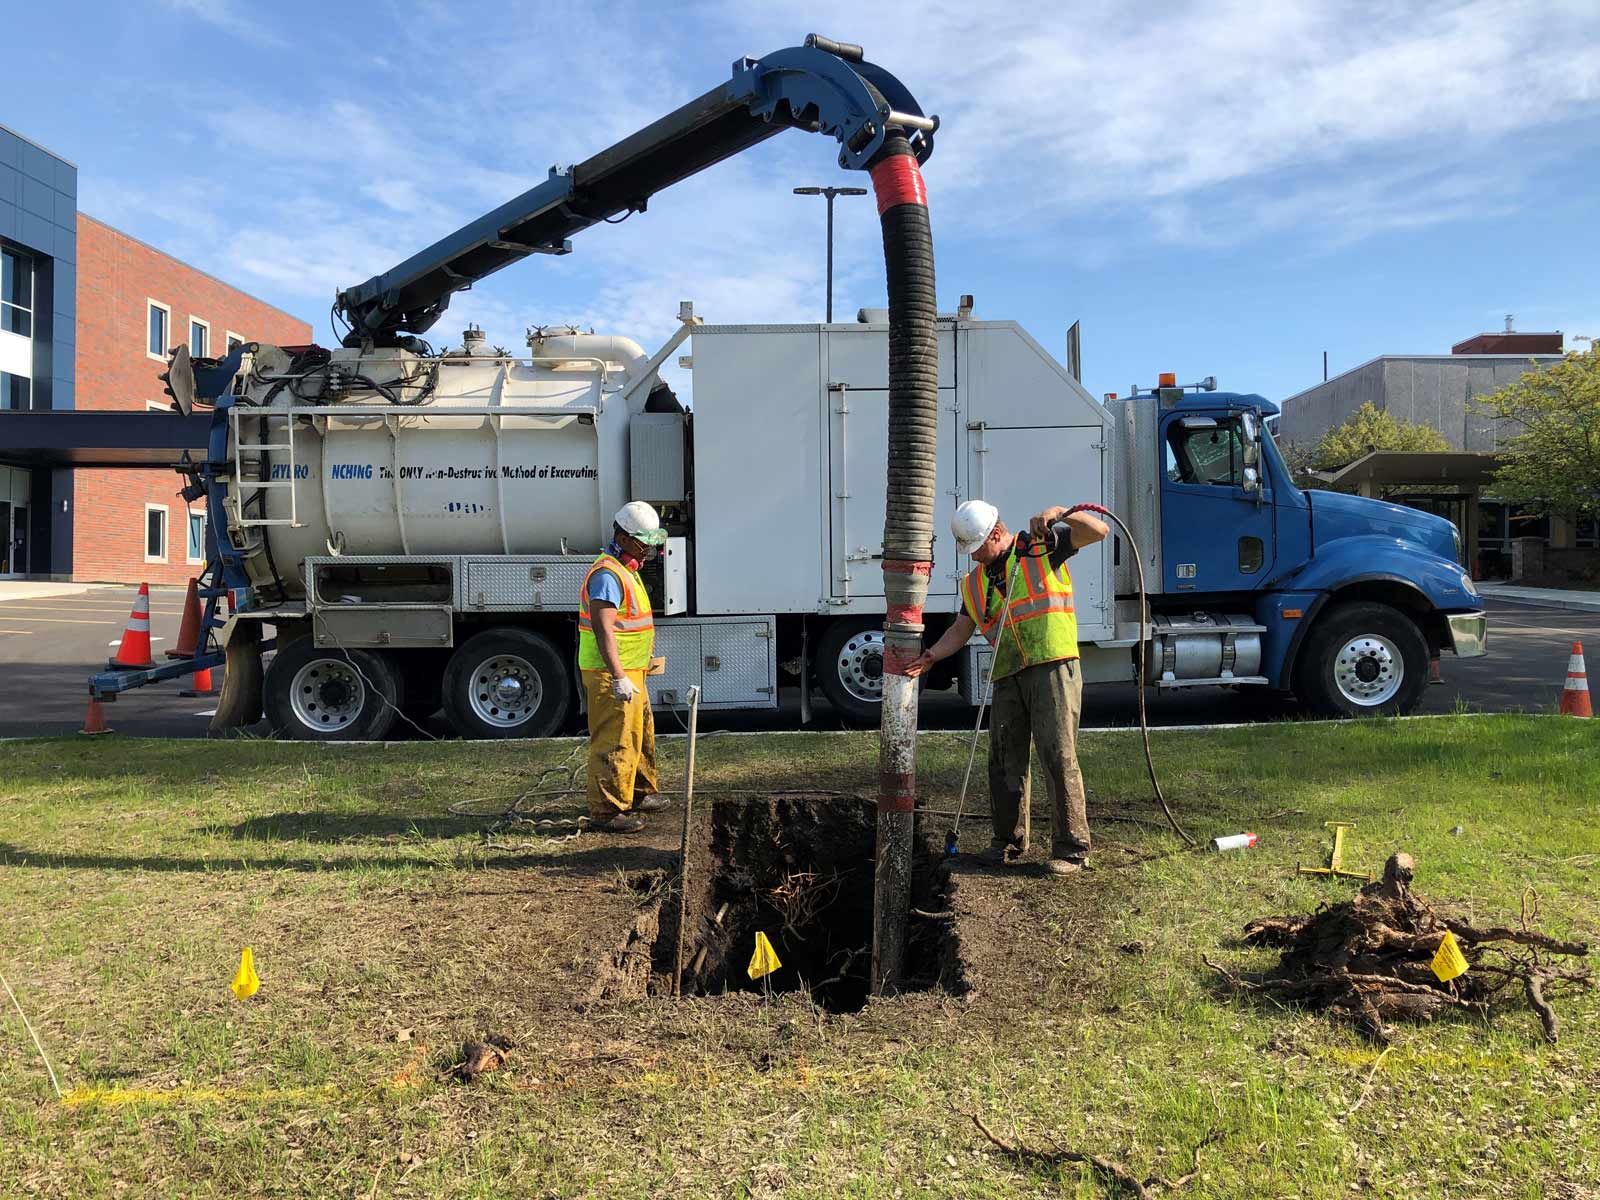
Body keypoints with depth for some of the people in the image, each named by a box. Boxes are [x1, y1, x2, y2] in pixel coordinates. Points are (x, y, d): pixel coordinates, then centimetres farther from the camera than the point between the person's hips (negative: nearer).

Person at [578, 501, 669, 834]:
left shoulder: (627, 570, 16)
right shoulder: (607, 575, -19)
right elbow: (603, 630, -27)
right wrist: (618, 677, -32)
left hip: (630, 672, 11)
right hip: (612, 675, -11)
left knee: (641, 734, 22)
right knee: (614, 743, -7)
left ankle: (640, 793, 36)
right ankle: (606, 812, -1)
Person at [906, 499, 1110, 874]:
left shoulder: (1043, 548, 4)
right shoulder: (973, 583, 18)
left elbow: (1098, 531, -3)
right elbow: (961, 630, 17)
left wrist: (1057, 514, -18)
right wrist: (930, 656, 1)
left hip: (1053, 666, -5)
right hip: (1008, 677, 6)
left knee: (1059, 756, -9)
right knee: (1005, 761, 7)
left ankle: (1072, 847, -1)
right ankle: (1009, 841, 23)